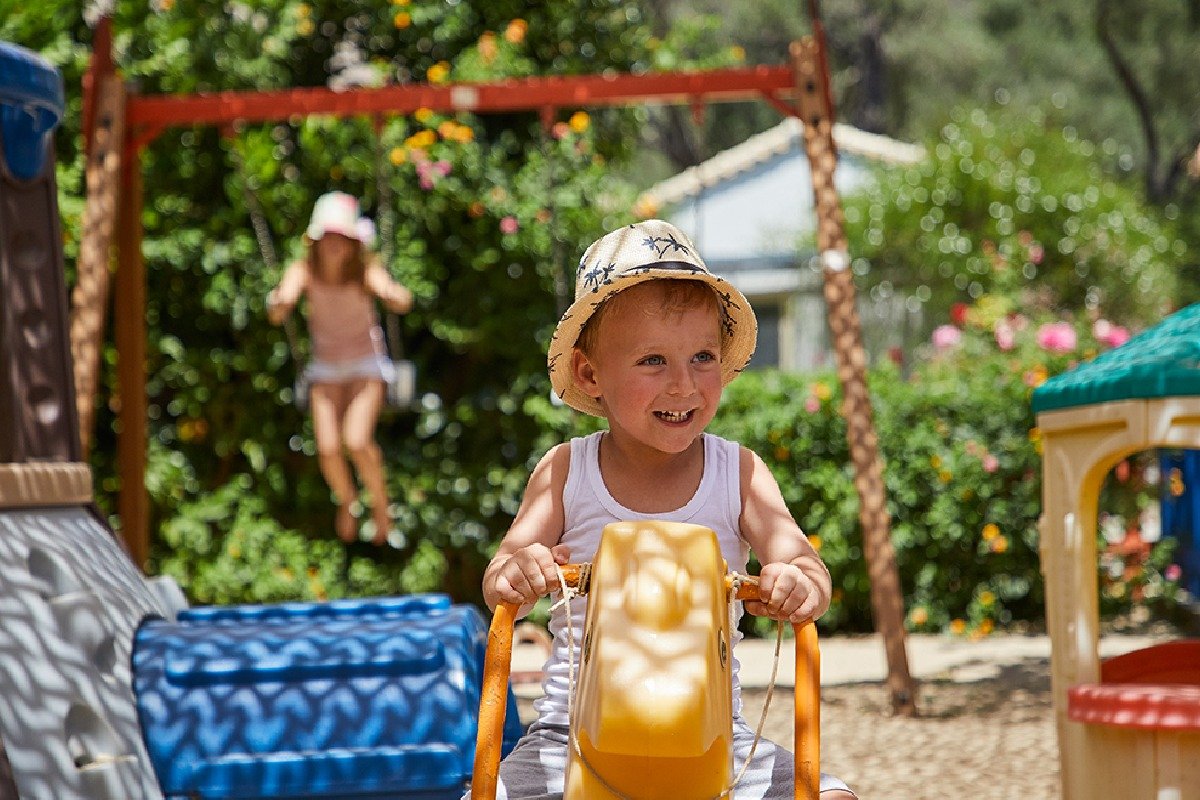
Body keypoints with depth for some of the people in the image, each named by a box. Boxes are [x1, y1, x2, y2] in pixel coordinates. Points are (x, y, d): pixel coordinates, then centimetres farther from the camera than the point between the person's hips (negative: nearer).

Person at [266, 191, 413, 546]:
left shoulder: (366, 270, -21)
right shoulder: (303, 271, -16)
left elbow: (402, 303, -37)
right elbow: (277, 313, -29)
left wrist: (393, 294, -60)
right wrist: (279, 303, -52)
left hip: (367, 366, -2)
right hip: (325, 367, 2)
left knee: (357, 441, -23)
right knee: (328, 448, -12)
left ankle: (380, 503, 6)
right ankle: (346, 500, 22)